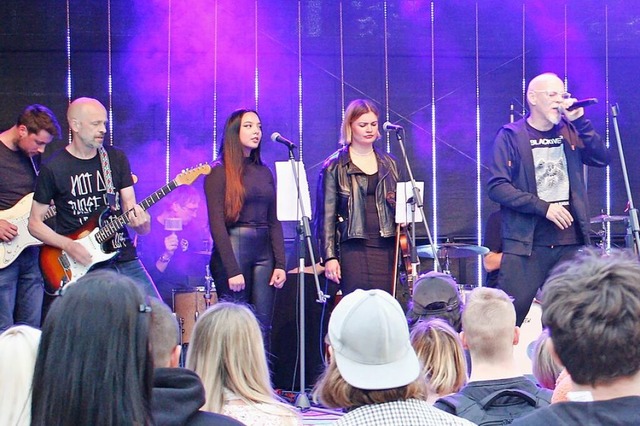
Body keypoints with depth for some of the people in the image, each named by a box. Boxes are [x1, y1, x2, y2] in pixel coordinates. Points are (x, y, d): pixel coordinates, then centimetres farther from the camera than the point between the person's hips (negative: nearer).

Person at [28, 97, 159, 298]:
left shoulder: (116, 159, 8)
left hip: (125, 260, 4)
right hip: (85, 267, -4)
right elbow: (35, 223, 1)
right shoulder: (53, 168, -3)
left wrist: (137, 216, -18)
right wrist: (68, 246, -14)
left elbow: (130, 205, 7)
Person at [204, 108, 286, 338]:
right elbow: (216, 224, -9)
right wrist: (232, 270, -16)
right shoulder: (219, 172, -2)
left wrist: (280, 264, 3)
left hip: (264, 251, 5)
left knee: (263, 328, 1)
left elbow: (274, 222, 14)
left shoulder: (264, 172, 15)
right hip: (233, 250, -5)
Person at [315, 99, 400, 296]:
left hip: (386, 248, 4)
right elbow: (327, 215, -1)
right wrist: (329, 257, -7)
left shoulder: (388, 164, 15)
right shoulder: (335, 166, 3)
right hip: (353, 248, -4)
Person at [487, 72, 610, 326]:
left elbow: (602, 159, 0)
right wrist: (543, 207, -15)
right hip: (526, 243, -4)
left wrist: (580, 121, -8)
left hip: (570, 241, 4)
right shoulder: (511, 136, 0)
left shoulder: (570, 132, 13)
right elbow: (497, 187, -8)